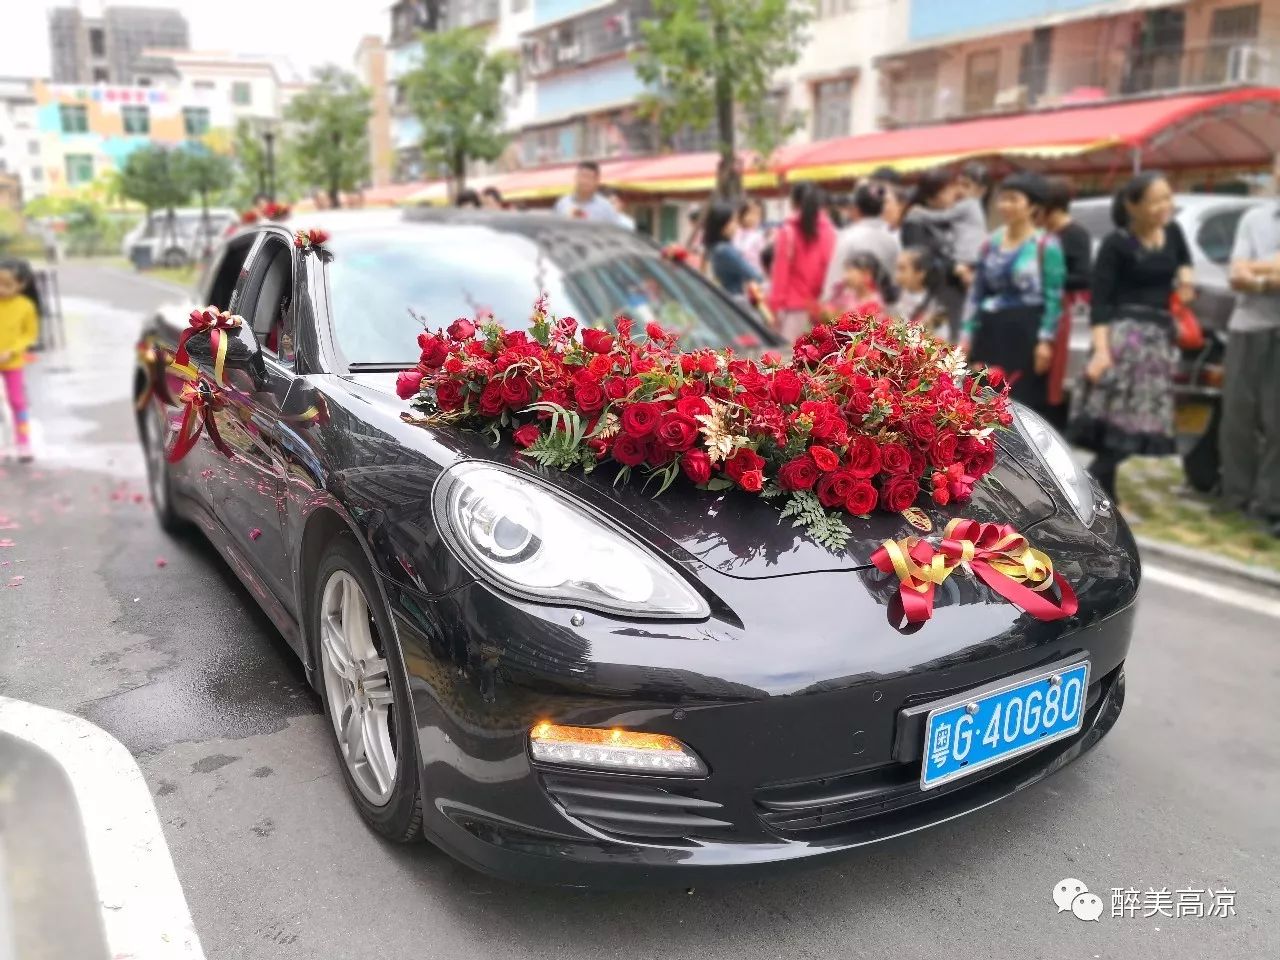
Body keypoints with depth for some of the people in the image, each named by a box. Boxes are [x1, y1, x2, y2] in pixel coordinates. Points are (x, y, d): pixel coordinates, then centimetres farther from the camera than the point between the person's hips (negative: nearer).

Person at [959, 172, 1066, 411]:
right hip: (990, 331, 5)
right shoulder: (990, 243, 11)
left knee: (1024, 402, -1)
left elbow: (1054, 297, -7)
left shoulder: (1046, 245, -4)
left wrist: (1046, 340, -13)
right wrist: (966, 334, 6)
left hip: (1026, 332, -5)